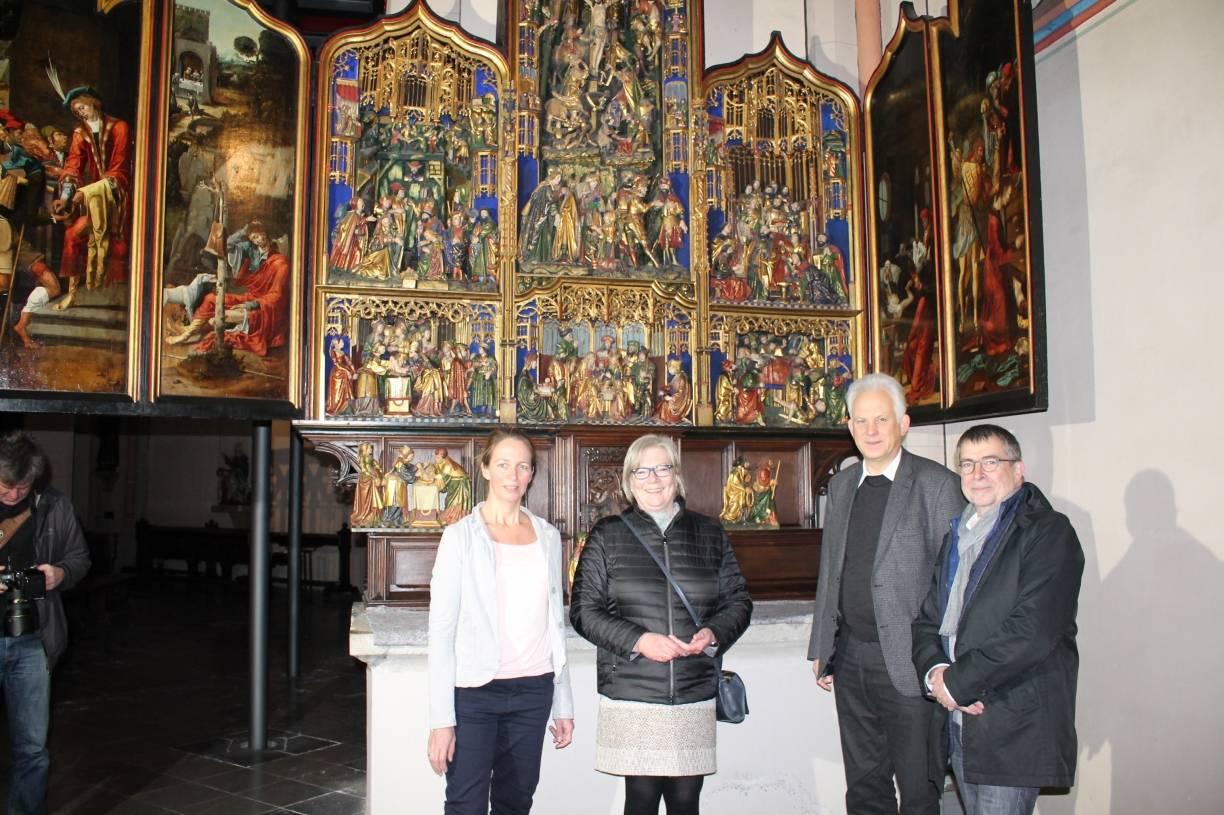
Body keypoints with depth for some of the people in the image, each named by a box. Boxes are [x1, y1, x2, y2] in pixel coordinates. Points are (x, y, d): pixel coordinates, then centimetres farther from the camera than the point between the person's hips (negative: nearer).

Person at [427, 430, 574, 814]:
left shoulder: (548, 536, 8)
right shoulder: (460, 536, -4)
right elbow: (441, 629, -6)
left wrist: (564, 704, 11)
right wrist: (441, 719, -11)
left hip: (534, 691, 4)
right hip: (474, 691, -3)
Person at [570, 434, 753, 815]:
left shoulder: (709, 533, 10)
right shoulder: (607, 535, 3)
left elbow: (738, 600, 14)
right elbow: (583, 609, 0)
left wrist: (713, 634, -6)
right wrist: (638, 641, -13)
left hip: (695, 695, 2)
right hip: (631, 695, -2)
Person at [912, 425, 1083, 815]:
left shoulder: (1049, 531, -8)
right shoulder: (956, 536, 16)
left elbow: (1030, 632, -19)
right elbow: (928, 617, 13)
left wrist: (957, 682, -14)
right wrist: (934, 671, -7)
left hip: (1013, 726, -7)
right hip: (956, 721, 7)